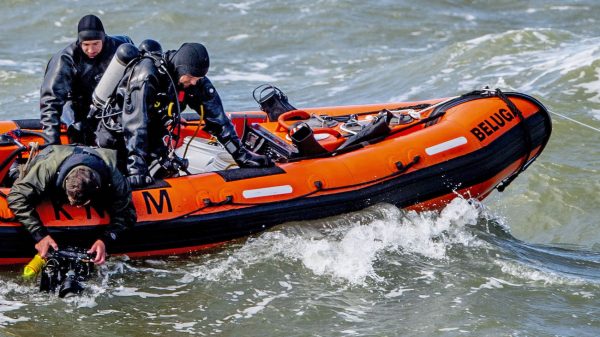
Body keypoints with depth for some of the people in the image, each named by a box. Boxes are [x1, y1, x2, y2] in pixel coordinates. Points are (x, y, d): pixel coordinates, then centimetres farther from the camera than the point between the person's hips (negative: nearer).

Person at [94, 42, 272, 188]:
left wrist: (241, 154, -8)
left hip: (153, 138, 6)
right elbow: (135, 122, -36)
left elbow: (216, 116, -4)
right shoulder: (146, 75, -30)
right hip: (116, 138, -6)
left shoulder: (196, 80, -10)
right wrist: (136, 166, -42)